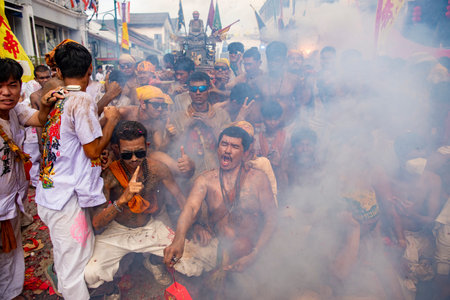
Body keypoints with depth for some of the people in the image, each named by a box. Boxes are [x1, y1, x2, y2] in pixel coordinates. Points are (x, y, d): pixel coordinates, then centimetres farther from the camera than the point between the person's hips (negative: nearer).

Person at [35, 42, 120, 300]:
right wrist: (111, 119, -4)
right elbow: (93, 149, -16)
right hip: (67, 199, -9)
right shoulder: (82, 100, -16)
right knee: (75, 270, 3)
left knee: (66, 255, 25)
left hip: (49, 195, 9)